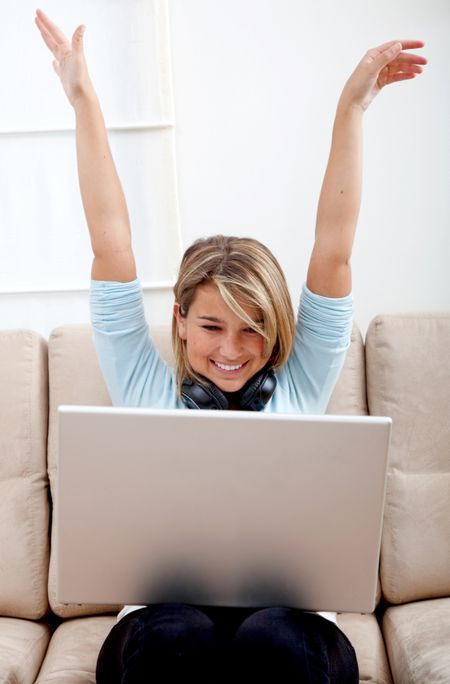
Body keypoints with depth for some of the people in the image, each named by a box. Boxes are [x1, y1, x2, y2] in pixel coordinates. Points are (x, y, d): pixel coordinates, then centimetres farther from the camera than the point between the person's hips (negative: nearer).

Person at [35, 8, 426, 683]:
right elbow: (111, 247, 3)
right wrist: (83, 101, 4)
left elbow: (334, 250, 3)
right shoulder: (148, 389, 6)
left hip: (289, 620, 0)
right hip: (163, 620, 1)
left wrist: (352, 106, 1)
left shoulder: (298, 386, 7)